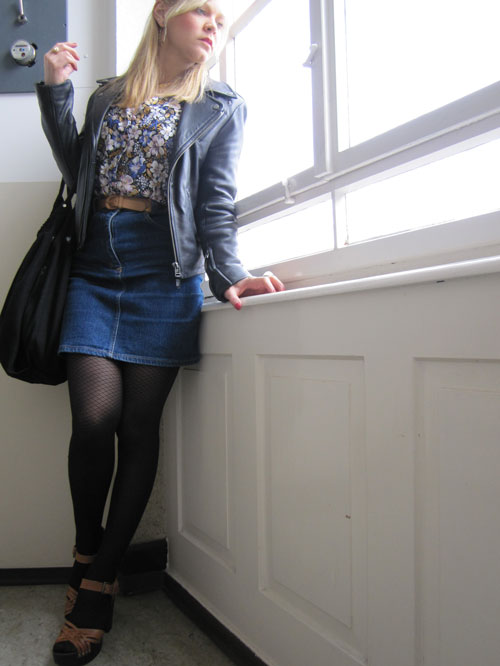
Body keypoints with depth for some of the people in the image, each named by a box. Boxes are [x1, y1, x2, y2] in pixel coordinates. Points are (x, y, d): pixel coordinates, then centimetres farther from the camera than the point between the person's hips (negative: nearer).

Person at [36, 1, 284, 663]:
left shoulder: (222, 107, 11)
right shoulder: (108, 95, 19)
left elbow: (216, 204, 1)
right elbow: (77, 173, 16)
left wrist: (229, 274, -16)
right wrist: (55, 93, 8)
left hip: (165, 279, -1)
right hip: (96, 273, 2)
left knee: (140, 424, -3)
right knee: (95, 416, -9)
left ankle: (98, 581, 10)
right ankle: (88, 555, 16)